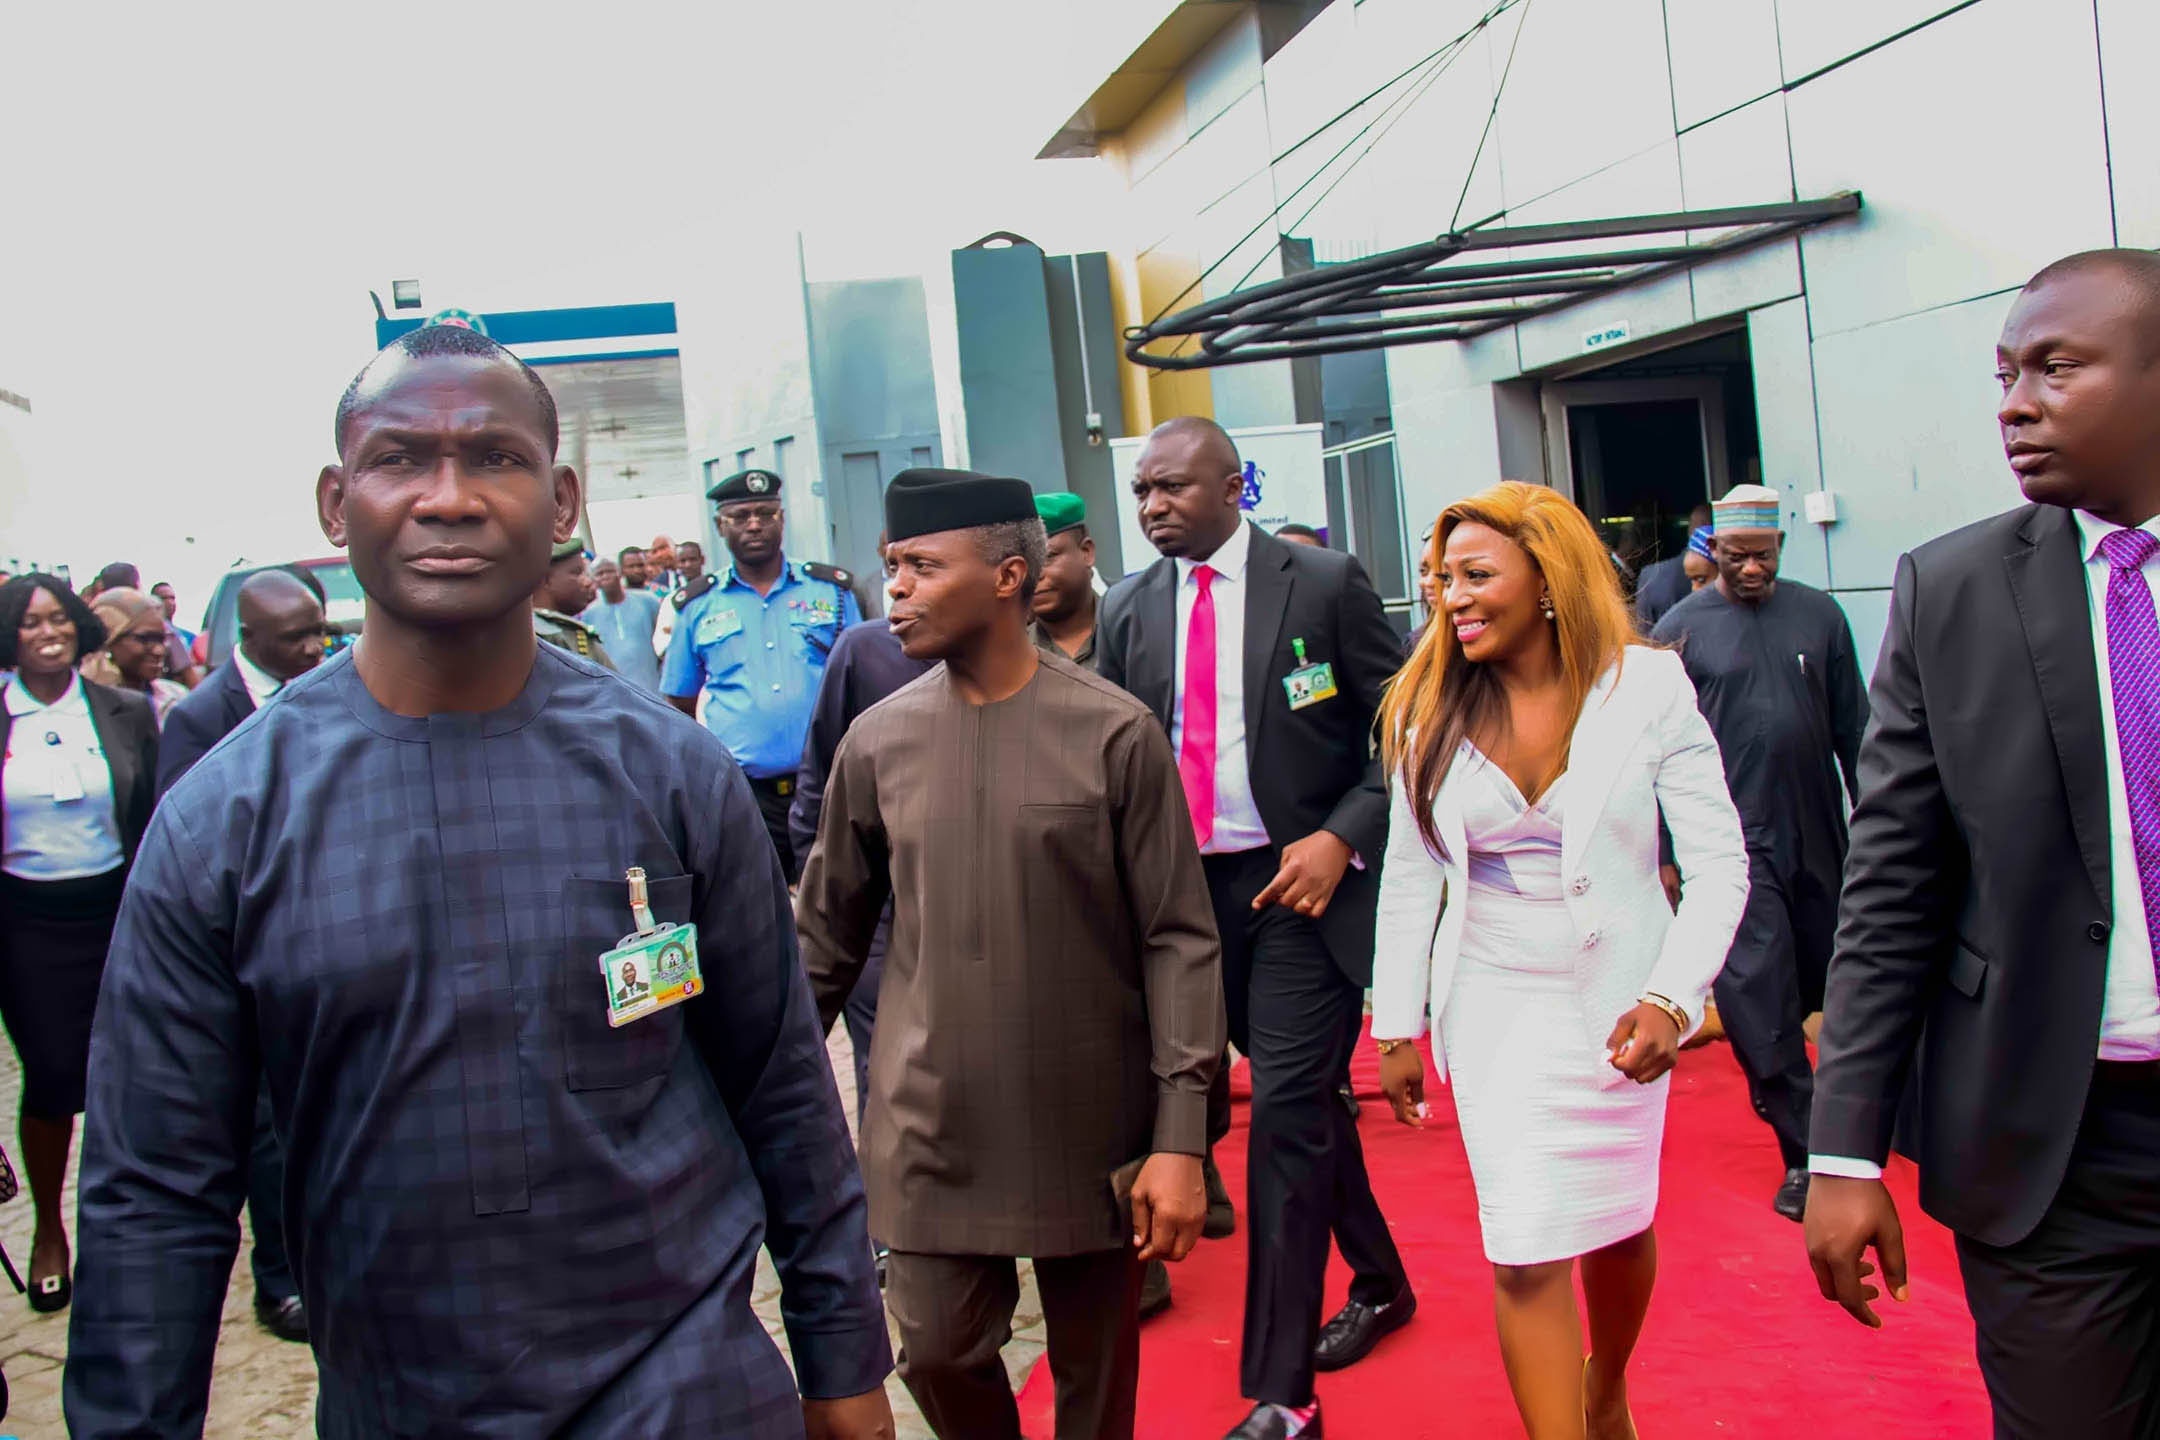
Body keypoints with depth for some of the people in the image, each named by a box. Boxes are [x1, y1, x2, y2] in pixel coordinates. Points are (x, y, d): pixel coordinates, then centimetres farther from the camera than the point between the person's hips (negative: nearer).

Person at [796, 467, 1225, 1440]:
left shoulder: (1115, 734, -9)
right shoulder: (879, 741, 0)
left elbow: (1178, 941, -8)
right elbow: (827, 934, 10)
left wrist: (1180, 1139, -12)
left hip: (1088, 1125, -2)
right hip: (931, 1125, 2)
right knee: (938, 1354, 7)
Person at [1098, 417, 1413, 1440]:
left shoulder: (1324, 584, -5)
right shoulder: (1128, 611, 6)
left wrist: (1342, 838, -16)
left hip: (1305, 878, -5)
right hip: (1194, 885, 5)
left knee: (1285, 1113, -8)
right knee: (1301, 1098, 18)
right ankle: (1377, 1282, 41)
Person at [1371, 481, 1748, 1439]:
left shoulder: (1648, 687, -10)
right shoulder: (1431, 711, -3)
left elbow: (1720, 863, -10)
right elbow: (1408, 882, 3)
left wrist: (1673, 998, -22)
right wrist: (1395, 1028, 3)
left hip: (1616, 1002, 0)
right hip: (1492, 1009, 1)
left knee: (1618, 1225, 17)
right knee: (1527, 1252, -3)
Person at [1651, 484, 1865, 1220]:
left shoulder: (1818, 614, 5)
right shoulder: (1681, 627, -3)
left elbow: (1852, 726, 8)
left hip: (1815, 831, 4)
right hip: (1733, 835, -3)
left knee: (1817, 974, 15)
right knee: (1755, 987, -10)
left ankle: (1776, 1079, 42)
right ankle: (1807, 1150, -2)